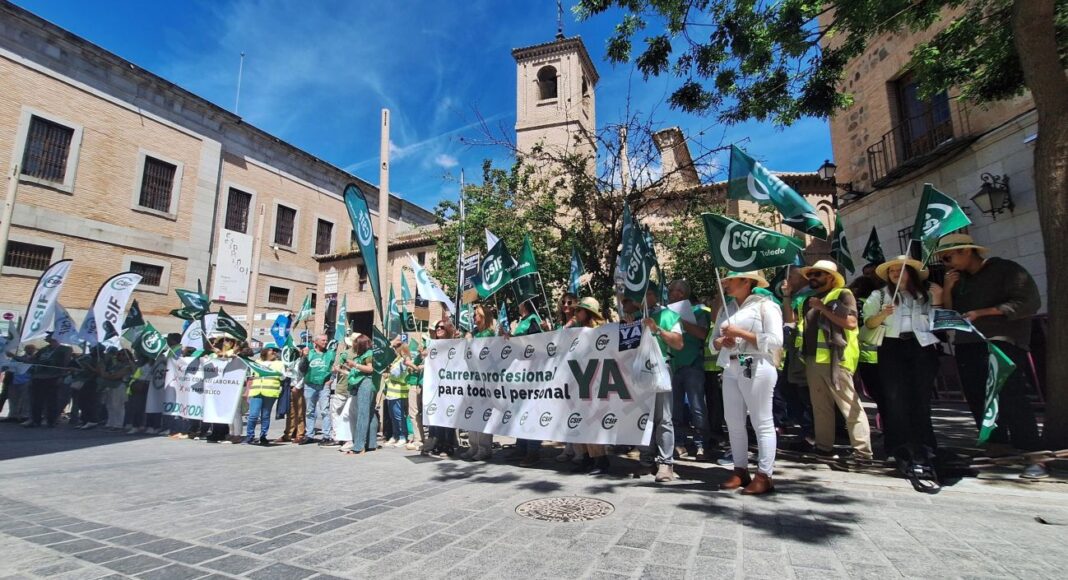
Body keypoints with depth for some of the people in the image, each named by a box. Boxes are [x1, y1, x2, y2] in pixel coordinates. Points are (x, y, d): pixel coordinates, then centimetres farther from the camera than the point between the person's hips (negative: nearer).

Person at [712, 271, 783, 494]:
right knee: (733, 422, 9)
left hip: (757, 369, -7)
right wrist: (722, 342, -5)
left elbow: (775, 341, -12)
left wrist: (740, 333, -14)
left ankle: (764, 476, 5)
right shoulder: (726, 310, 17)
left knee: (762, 423, -1)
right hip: (731, 369, 7)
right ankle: (740, 471, 19)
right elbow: (713, 341, 18)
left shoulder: (765, 305, -3)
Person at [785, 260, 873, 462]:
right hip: (812, 359, 7)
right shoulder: (808, 299, 19)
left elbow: (851, 322, -15)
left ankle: (863, 451, -2)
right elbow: (789, 318, 18)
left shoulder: (842, 294, -2)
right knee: (820, 405, 13)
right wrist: (786, 296, 8)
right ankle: (824, 446, 21)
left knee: (850, 405, -5)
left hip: (834, 360, -7)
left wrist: (823, 308, -14)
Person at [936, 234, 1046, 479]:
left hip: (1001, 344, -6)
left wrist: (983, 312, -15)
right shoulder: (958, 279, 18)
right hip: (966, 346, 6)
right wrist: (947, 289, 1)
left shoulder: (1005, 269, 0)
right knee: (978, 402, 4)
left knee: (1011, 400, -13)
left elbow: (1029, 302, -9)